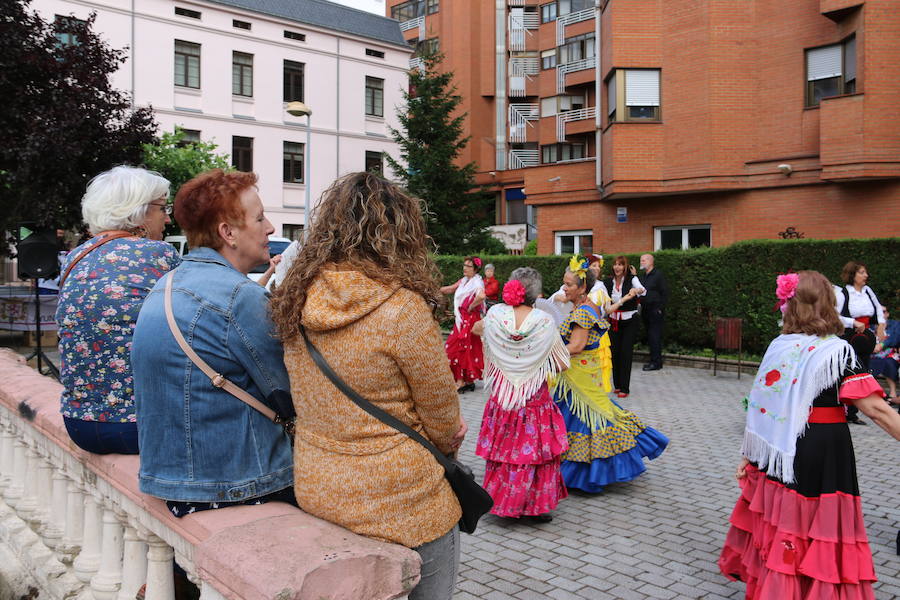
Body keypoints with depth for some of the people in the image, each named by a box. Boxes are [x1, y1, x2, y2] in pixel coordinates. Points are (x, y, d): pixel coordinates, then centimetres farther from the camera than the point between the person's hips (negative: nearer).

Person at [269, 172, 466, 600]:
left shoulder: (297, 300, -3)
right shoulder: (402, 307, -22)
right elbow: (441, 411, -11)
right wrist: (447, 440, 14)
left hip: (314, 486, 6)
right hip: (392, 497, -6)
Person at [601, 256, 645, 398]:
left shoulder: (632, 279, -7)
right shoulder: (608, 282, 3)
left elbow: (643, 290, -26)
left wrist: (636, 290, -48)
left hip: (630, 320, -3)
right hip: (614, 321, 3)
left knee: (626, 352, -6)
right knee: (614, 351, 2)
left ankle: (625, 388, -1)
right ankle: (617, 385, 17)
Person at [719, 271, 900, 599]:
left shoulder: (778, 347, 1)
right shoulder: (837, 350, -11)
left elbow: (761, 406, 3)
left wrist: (749, 454, 9)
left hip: (781, 450, 5)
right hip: (825, 452, -4)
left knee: (779, 523, 17)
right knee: (819, 529, 7)